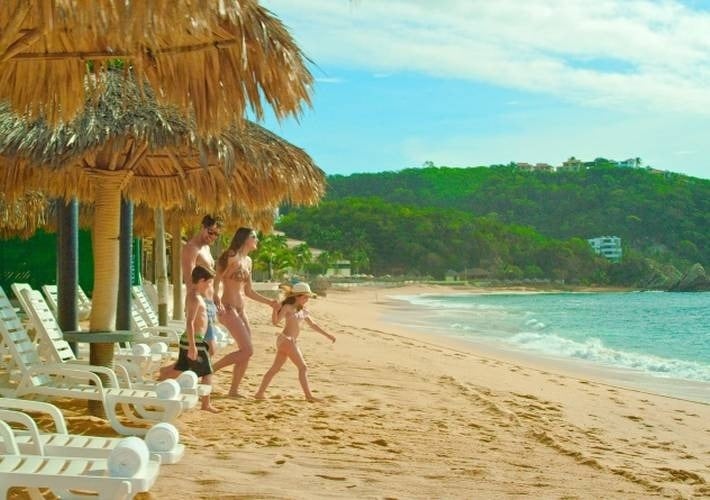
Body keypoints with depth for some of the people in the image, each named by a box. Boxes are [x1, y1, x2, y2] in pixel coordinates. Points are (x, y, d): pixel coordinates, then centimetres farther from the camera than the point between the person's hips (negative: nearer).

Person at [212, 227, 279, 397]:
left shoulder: (247, 261, 15)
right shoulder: (232, 257, -10)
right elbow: (217, 281, -15)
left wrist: (270, 302, 22)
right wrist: (217, 298, -32)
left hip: (240, 310, 9)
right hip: (228, 308, -9)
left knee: (246, 352, 7)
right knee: (247, 350, -14)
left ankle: (234, 390, 15)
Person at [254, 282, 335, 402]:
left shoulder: (303, 311, 16)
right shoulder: (288, 307, -7)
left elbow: (313, 325, 27)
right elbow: (276, 321, -16)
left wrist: (327, 335, 30)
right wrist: (275, 310, -34)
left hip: (293, 342, 8)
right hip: (286, 339, -8)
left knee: (275, 368, 9)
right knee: (303, 367, -8)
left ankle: (260, 393, 12)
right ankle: (308, 395, -9)